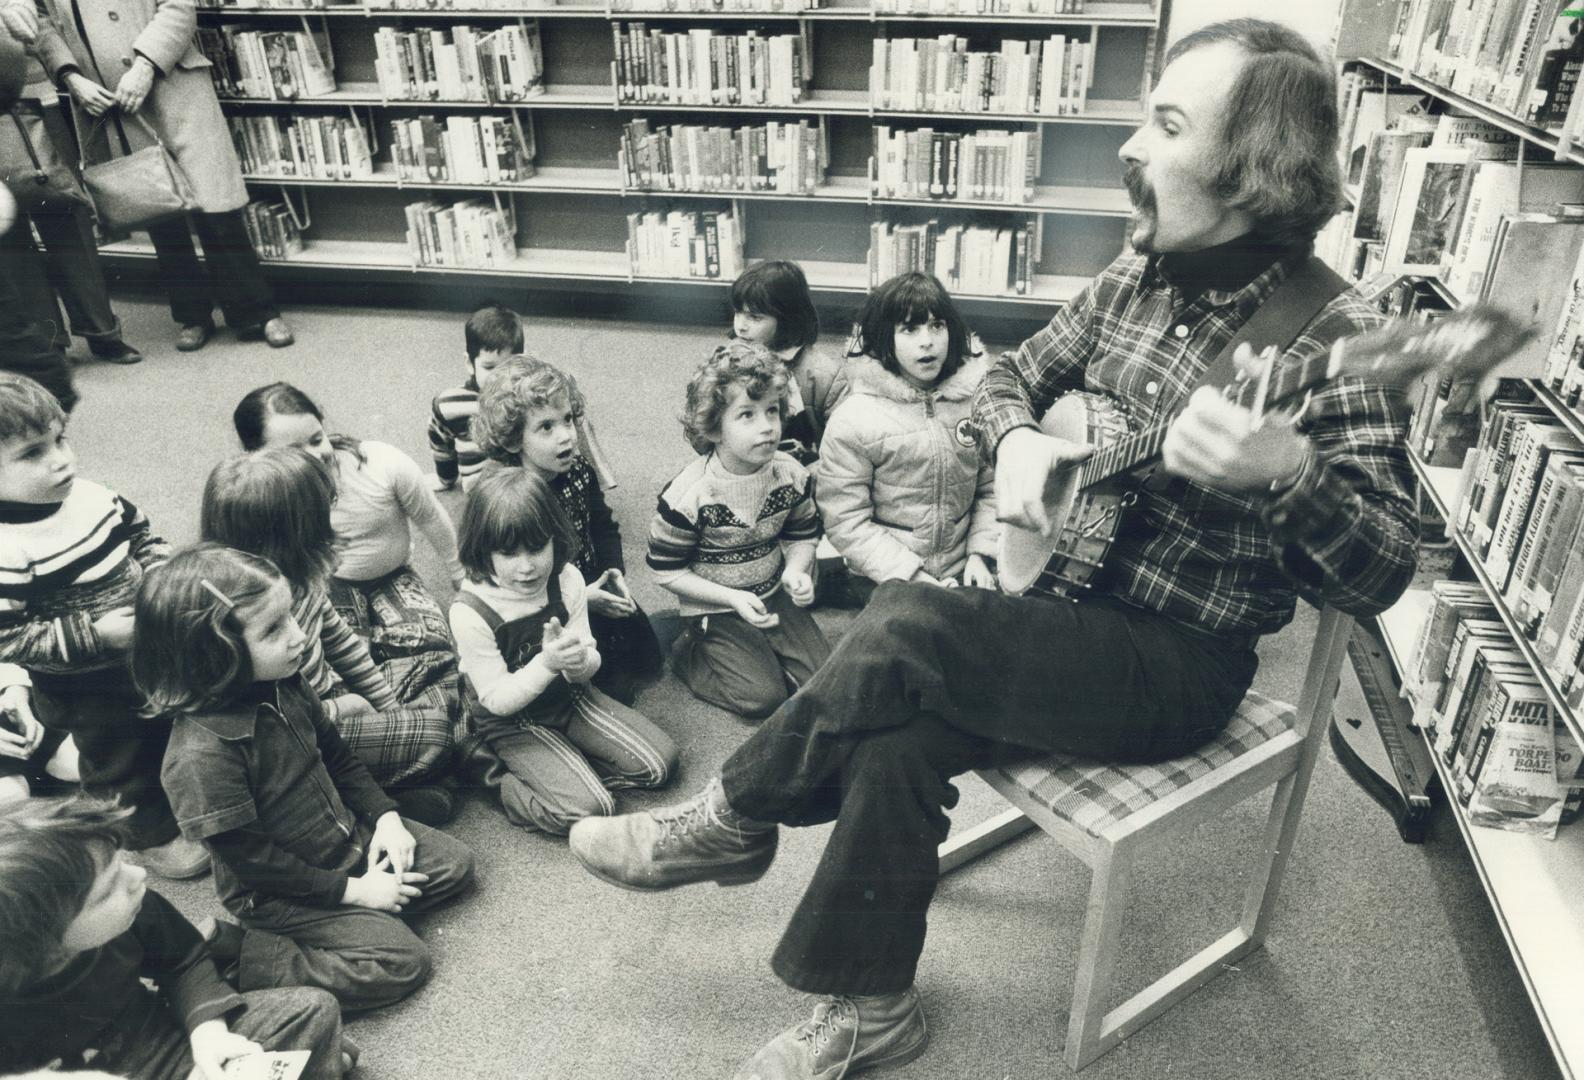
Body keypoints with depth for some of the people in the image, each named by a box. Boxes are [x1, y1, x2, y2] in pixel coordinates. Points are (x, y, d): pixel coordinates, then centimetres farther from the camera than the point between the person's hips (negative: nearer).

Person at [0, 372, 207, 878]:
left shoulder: (92, 496, -11)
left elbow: (138, 533, 6)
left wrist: (158, 567, -13)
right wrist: (95, 634, -32)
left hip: (153, 652, 6)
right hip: (90, 693, -6)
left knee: (175, 729, 29)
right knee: (124, 761, 18)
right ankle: (153, 835, 42)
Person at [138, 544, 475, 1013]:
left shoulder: (286, 684, -8)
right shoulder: (203, 754, -32)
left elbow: (337, 756, 8)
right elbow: (250, 858, -24)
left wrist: (384, 816, -3)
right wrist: (351, 889, -19)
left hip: (348, 834, 8)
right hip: (276, 891, -8)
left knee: (455, 864, 8)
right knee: (402, 963, -13)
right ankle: (235, 951, -3)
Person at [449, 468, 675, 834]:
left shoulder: (567, 580, -11)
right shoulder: (470, 612, -24)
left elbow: (590, 663, -4)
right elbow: (497, 700, -18)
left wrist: (578, 660, -30)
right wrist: (547, 664, -35)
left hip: (569, 696, 6)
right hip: (513, 724, -5)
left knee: (660, 761, -5)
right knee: (588, 809, -24)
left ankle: (561, 774, 4)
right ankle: (508, 788, -1)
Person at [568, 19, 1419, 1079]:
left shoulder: (1334, 337, -16)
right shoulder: (1139, 272, 2)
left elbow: (1381, 574, -18)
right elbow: (1013, 375, 15)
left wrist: (1287, 473, -38)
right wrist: (1017, 438, -9)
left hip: (1184, 665, -5)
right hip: (1066, 597, 6)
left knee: (907, 625, -28)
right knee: (898, 737, -20)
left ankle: (733, 819, -2)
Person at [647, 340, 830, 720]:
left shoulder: (791, 475, -9)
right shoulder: (689, 495, -24)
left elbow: (802, 535, 8)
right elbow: (667, 571, -15)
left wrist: (795, 571, -15)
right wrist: (735, 599, -23)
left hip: (774, 595, 5)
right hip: (714, 609, -5)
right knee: (764, 696, -13)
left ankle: (761, 651, 20)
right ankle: (690, 654, 10)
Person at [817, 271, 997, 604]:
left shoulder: (975, 399, 3)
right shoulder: (854, 418, -9)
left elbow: (991, 488, 8)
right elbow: (845, 522, -11)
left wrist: (979, 554, -6)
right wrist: (915, 578, -14)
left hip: (960, 574, 3)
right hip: (886, 578, -3)